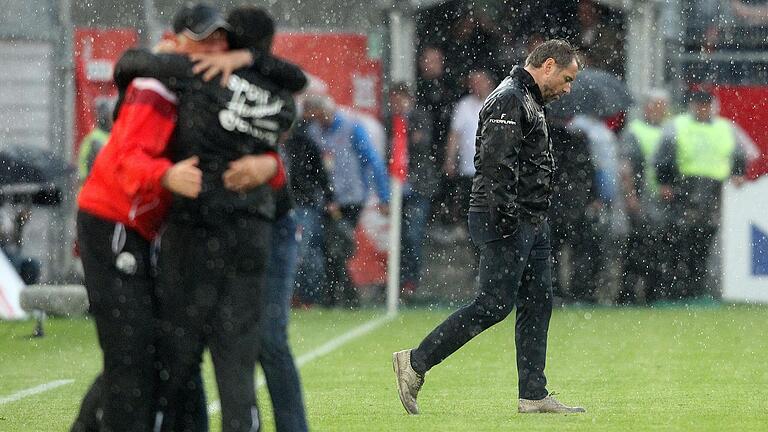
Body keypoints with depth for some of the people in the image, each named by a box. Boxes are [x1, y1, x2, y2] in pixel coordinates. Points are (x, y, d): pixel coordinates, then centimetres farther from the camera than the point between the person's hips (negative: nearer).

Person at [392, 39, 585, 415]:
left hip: (531, 223, 11)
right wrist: (505, 215, -27)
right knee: (493, 305, -10)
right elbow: (497, 163, -22)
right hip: (507, 222, -11)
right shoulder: (508, 101, -13)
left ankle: (533, 395, 9)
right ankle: (415, 363, -4)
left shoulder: (529, 102, 21)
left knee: (537, 305, 8)